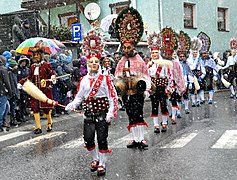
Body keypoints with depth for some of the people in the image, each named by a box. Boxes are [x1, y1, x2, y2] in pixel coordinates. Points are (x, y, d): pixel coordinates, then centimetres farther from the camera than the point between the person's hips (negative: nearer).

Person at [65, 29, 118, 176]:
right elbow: (79, 97, 10)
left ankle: (102, 164, 12)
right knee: (88, 139, 3)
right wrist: (71, 105, -8)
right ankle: (95, 159, 27)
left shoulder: (105, 79, -4)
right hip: (89, 114, 3)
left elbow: (112, 97, -6)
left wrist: (111, 113, -13)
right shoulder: (84, 80, 7)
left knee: (102, 139, -1)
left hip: (102, 114, -3)